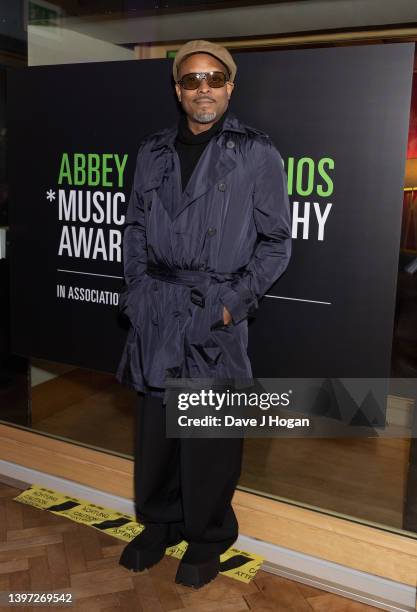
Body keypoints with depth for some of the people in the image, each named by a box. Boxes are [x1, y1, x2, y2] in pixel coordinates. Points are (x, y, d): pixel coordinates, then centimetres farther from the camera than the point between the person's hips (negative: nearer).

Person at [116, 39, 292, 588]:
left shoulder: (257, 153, -1)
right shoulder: (154, 152, 11)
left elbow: (276, 242, -2)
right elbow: (135, 228, 15)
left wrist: (235, 301, -11)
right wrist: (136, 289, 3)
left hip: (217, 311, -4)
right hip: (156, 311, 4)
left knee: (209, 435, 5)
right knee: (155, 425, 13)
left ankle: (208, 539, 26)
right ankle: (160, 522, 33)